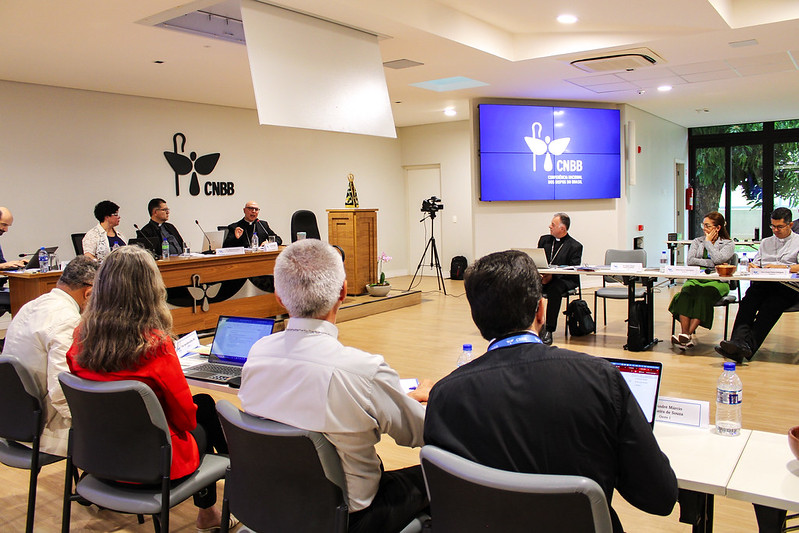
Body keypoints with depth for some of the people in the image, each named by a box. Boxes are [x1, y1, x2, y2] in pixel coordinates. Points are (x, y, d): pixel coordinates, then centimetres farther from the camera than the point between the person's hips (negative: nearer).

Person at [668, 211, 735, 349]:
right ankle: (685, 334, -40)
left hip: (717, 282, -2)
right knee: (686, 291, -32)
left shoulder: (728, 244, 10)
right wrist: (711, 263, -8)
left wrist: (708, 242, 2)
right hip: (696, 278, 3)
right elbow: (689, 260, 3)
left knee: (703, 293, -36)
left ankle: (688, 334, -39)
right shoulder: (697, 242, 21)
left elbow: (718, 259, -12)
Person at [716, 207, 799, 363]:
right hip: (762, 284, 4)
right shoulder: (765, 242, 32)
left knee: (769, 307, -35)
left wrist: (780, 267, -11)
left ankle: (748, 345, -51)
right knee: (747, 302, -31)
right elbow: (755, 264, 24)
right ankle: (739, 341, -51)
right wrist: (753, 267, 1)